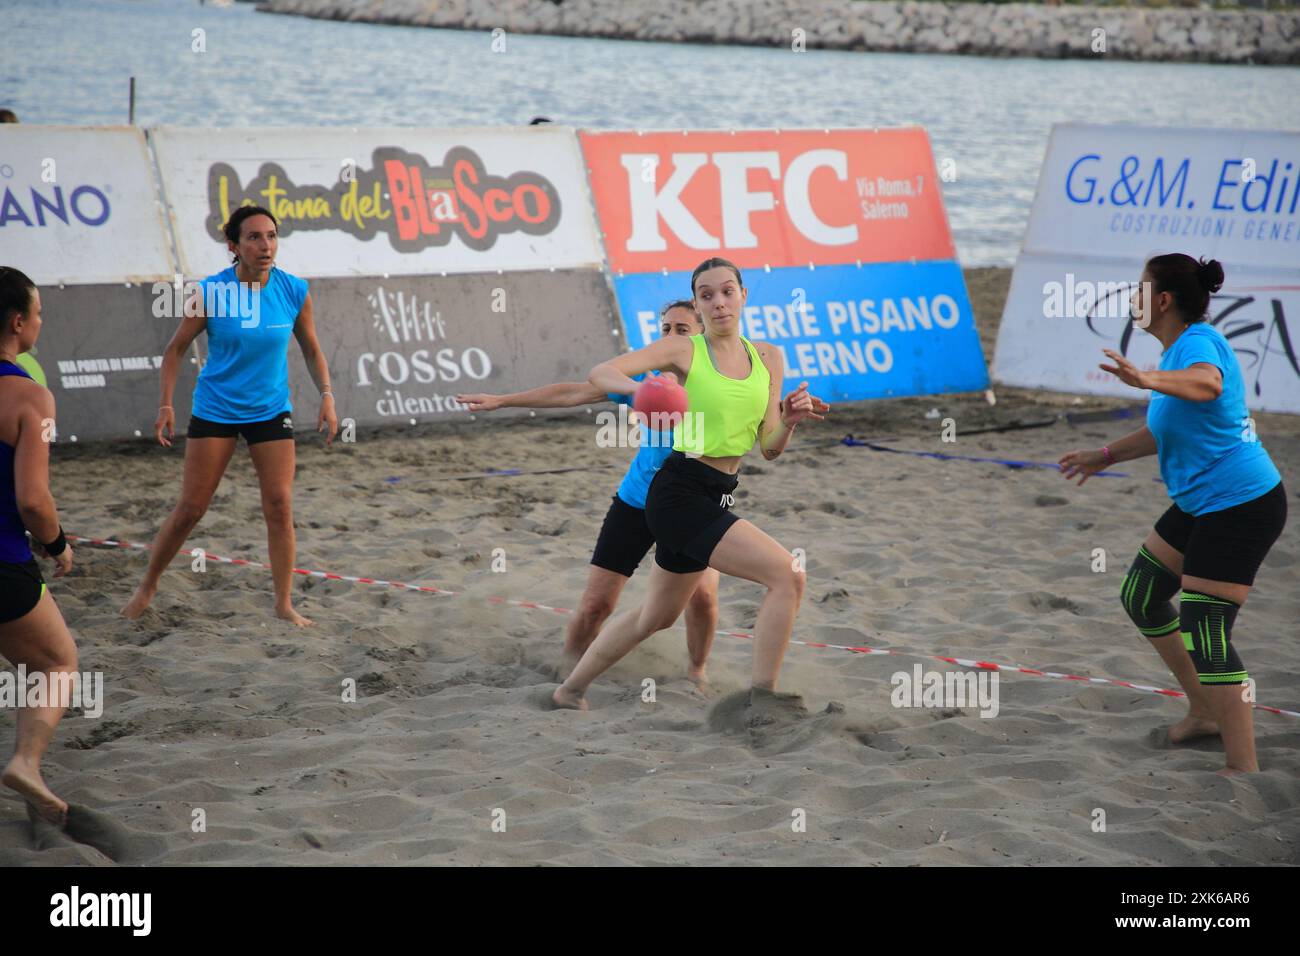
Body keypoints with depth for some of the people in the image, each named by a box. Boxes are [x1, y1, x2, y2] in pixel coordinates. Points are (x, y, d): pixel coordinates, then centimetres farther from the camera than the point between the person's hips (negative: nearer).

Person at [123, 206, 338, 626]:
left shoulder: (294, 291, -8)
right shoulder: (211, 292, -14)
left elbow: (311, 351, 7)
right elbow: (176, 349, -2)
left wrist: (326, 396, -4)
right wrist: (166, 405, -9)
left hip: (271, 412, 2)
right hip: (214, 411, -2)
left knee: (280, 507, -6)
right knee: (190, 509, 1)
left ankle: (284, 604, 5)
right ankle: (147, 587, 20)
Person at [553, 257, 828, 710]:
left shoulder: (768, 358, 10)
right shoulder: (682, 351, -6)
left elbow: (769, 448, 9)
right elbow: (600, 373, -16)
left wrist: (789, 422, -13)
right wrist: (643, 387, -36)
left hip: (715, 498, 8)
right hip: (680, 493, -8)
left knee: (657, 617, 21)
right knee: (788, 574, -21)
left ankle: (570, 691, 38)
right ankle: (760, 701, -18)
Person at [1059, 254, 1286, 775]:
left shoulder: (1197, 341, -19)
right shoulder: (1181, 348, 13)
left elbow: (1208, 384, -45)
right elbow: (1168, 431, 28)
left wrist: (1148, 379, -62)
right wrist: (1105, 456, 35)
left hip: (1240, 505, -11)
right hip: (1203, 504, 11)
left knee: (1205, 634, -14)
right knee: (1141, 595, 20)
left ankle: (1243, 767, -11)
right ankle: (1205, 712, 30)